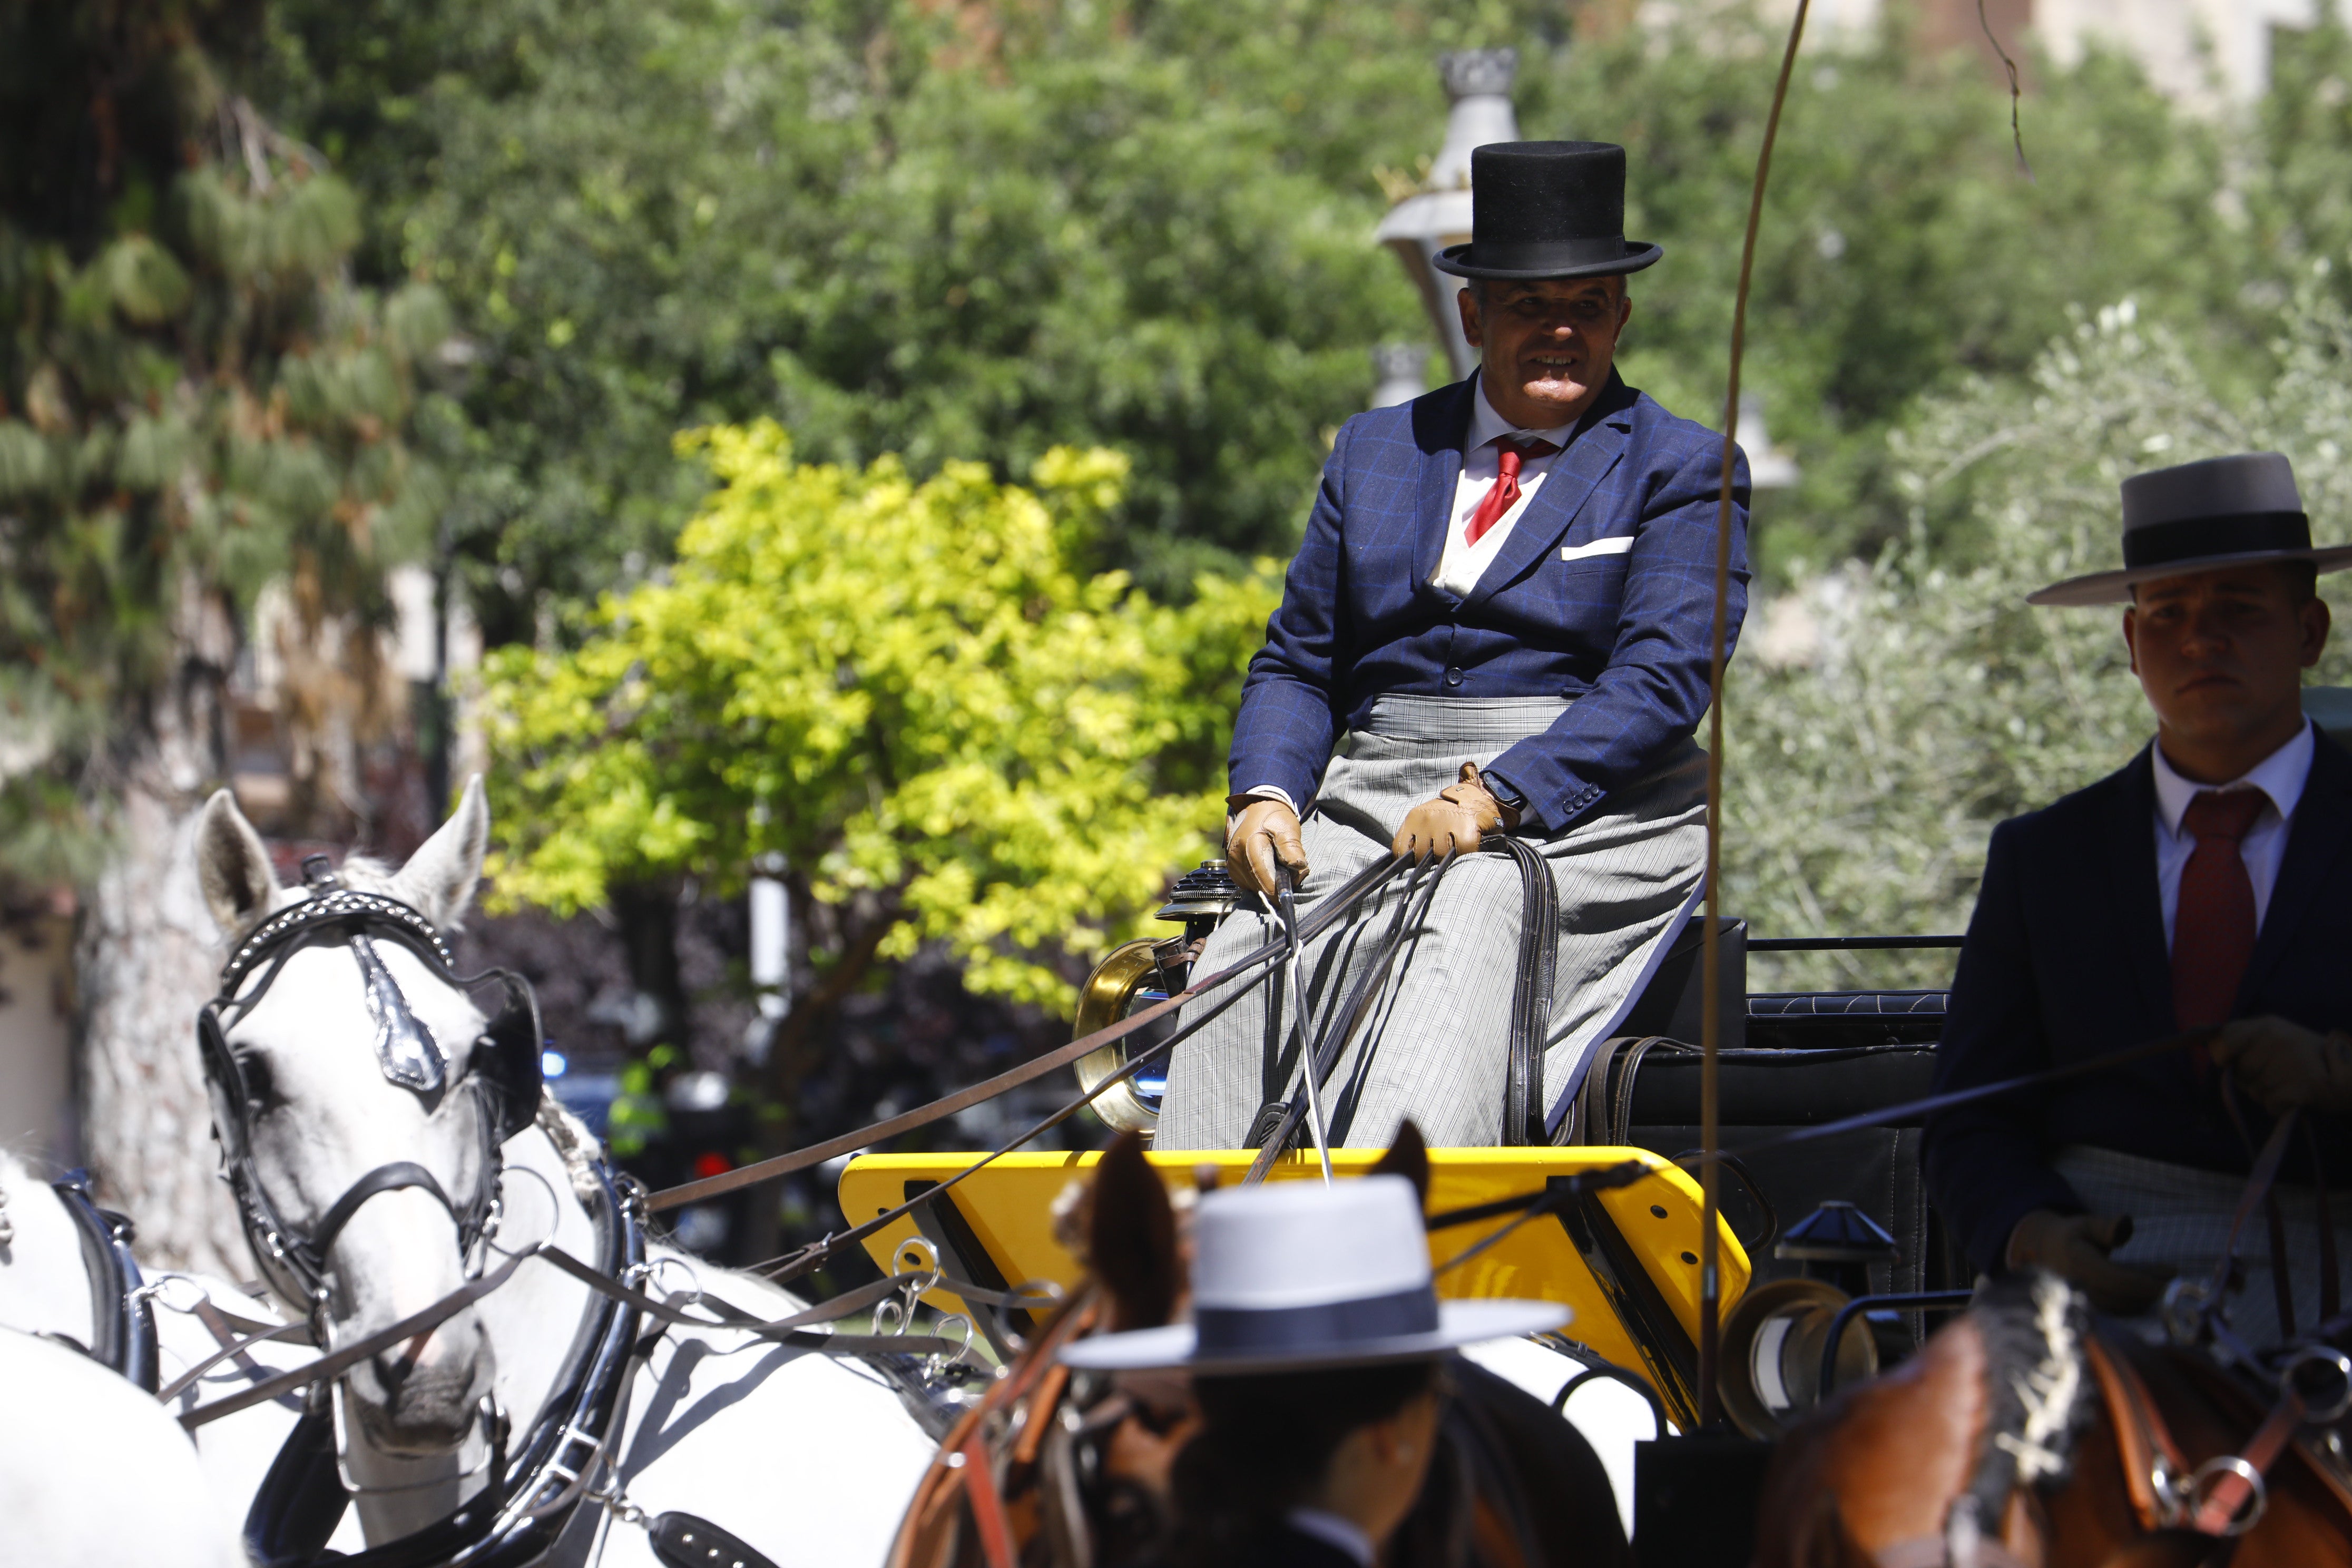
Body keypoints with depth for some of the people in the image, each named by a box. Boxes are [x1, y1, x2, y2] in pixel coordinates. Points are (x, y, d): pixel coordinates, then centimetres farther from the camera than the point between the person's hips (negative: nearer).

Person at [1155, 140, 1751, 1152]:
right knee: (1257, 943, -28)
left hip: (1583, 810, -4)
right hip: (1371, 801, 4)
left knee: (1473, 917, -36)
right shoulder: (1376, 451, 21)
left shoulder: (1684, 471, 8)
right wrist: (1266, 796, -3)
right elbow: (1296, 664, 19)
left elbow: (1662, 680, -6)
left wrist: (1494, 798, -20)